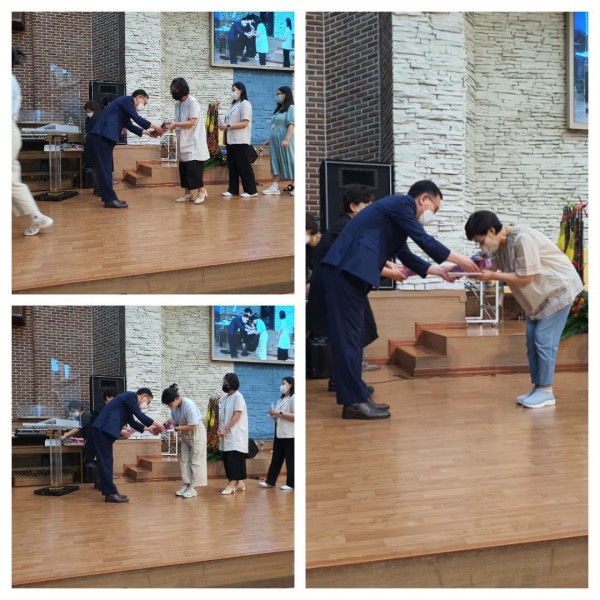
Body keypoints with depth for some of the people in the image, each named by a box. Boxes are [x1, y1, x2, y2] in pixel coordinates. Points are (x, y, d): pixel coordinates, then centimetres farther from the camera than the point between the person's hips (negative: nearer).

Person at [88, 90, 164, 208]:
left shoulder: (126, 103, 26)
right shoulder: (127, 100, -3)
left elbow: (129, 125, 27)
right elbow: (137, 118, -11)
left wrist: (145, 131, 21)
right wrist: (153, 126, -2)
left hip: (102, 136, 10)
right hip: (102, 136, -10)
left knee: (106, 168, 11)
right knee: (105, 167, -9)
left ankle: (109, 198, 14)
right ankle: (110, 199, -8)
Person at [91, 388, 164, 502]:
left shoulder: (129, 399, 23)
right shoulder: (131, 396, -6)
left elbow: (132, 421, 28)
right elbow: (140, 415, -11)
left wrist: (147, 428, 25)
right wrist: (155, 423, 0)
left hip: (103, 430, 10)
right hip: (103, 430, -10)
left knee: (105, 461, 11)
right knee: (106, 461, -6)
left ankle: (109, 491, 15)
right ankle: (111, 493, -4)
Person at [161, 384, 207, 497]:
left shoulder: (189, 405, -31)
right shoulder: (174, 407, -9)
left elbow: (192, 426, -28)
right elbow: (176, 423, 0)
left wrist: (177, 428, -29)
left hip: (196, 432, -7)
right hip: (185, 434, 8)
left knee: (195, 461, -2)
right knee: (184, 460, 8)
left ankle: (192, 488, 2)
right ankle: (186, 485, 14)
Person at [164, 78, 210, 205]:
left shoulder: (192, 102, -12)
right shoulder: (178, 104, 12)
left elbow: (192, 122, -18)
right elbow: (181, 123, 15)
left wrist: (175, 124, -19)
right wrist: (171, 126, -3)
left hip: (194, 143, -8)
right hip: (184, 142, 8)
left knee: (193, 167, -11)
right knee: (183, 169, 7)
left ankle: (201, 190, 0)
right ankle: (188, 193, 12)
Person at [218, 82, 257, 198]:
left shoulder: (245, 104, -9)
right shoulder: (233, 105, 18)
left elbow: (244, 123, -17)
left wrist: (227, 126, -17)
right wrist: (223, 126, 0)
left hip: (241, 141, -8)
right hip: (231, 140, 8)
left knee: (244, 166, -5)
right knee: (232, 166, 8)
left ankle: (251, 190, 2)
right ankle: (233, 189, 13)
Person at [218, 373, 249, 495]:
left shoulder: (238, 396, -11)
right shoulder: (224, 397, 13)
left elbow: (237, 415, -17)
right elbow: (222, 415, 15)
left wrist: (226, 429, -17)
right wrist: (220, 428, -1)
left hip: (235, 434, -8)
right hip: (227, 434, 8)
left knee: (234, 458, -9)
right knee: (227, 458, 7)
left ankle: (231, 484, -9)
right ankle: (240, 483, 13)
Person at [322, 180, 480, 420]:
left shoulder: (399, 211, 26)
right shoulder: (402, 204, -3)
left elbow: (407, 257, 28)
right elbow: (424, 241, -6)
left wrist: (439, 270, 25)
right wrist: (459, 259, 4)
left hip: (348, 271, 10)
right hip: (347, 269, -10)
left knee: (353, 335, 11)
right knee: (348, 335, -8)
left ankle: (355, 397, 15)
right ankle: (355, 401, -5)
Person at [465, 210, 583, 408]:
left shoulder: (522, 239, -30)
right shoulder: (500, 244, -3)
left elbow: (525, 278, -28)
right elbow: (495, 268, -1)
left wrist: (492, 276, -26)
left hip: (558, 289, -9)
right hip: (539, 294, 9)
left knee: (544, 340, -10)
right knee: (532, 339, 7)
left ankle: (546, 391, -2)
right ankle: (537, 387, 13)